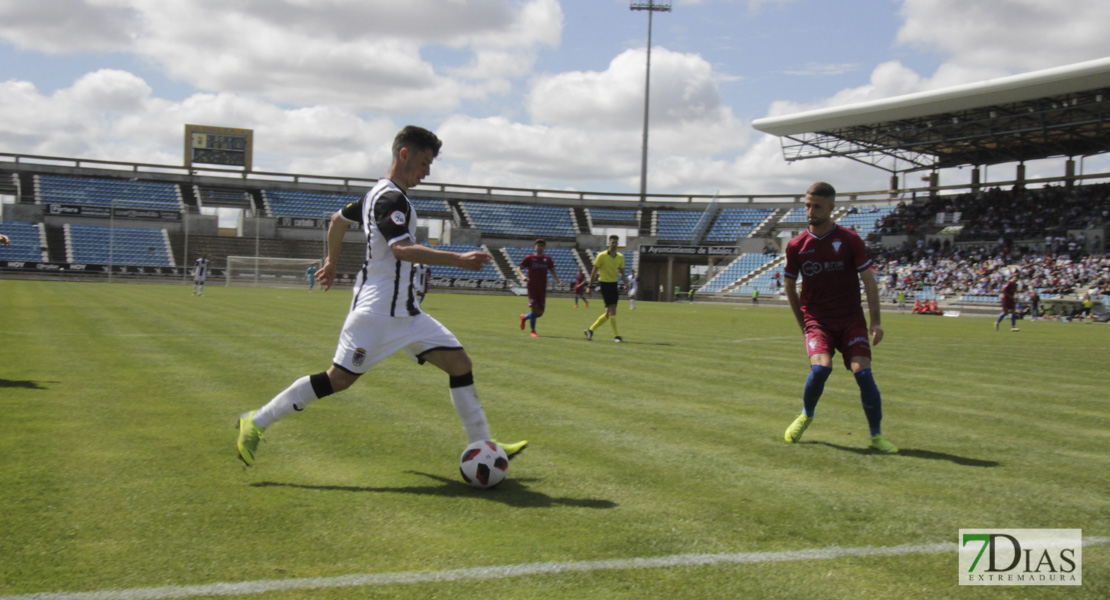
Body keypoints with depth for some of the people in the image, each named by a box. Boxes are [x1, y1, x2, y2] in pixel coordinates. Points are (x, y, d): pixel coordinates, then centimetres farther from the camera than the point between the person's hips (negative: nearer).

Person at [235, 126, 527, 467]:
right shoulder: (392, 198, -15)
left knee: (459, 362, 3)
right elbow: (402, 249, -30)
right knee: (339, 379, -7)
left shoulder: (378, 194, 16)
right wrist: (458, 260, -32)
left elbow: (339, 219, 30)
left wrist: (331, 262, 40)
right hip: (377, 310, -10)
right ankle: (256, 423, 8)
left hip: (404, 311, 10)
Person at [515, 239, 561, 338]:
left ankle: (524, 317, 33)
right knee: (535, 308, -12)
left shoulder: (548, 259, 9)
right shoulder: (529, 258, 0)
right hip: (532, 288, -4)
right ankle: (533, 331, 3)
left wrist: (557, 279, -2)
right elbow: (518, 268, 0)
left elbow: (552, 270, 17)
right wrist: (522, 276, -20)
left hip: (542, 289, 4)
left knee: (540, 313, 4)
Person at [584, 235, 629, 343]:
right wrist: (590, 286, -6)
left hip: (614, 285, 6)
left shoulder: (620, 257, 8)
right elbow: (594, 271, -4)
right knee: (612, 310, -14)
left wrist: (626, 282, -1)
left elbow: (621, 272, 17)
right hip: (605, 284, -6)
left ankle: (590, 330, 20)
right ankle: (616, 336, -10)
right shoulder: (602, 256, -8)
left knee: (609, 313, 7)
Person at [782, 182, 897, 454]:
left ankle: (876, 435, 2)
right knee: (821, 367, -24)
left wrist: (876, 321, -5)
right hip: (816, 320, 0)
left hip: (851, 319, 0)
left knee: (863, 372, -15)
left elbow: (869, 280, 1)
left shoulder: (850, 239, -2)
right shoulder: (796, 246, 1)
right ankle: (806, 416, 6)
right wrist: (803, 324, 13)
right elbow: (789, 286, 14)